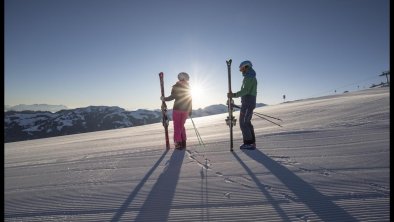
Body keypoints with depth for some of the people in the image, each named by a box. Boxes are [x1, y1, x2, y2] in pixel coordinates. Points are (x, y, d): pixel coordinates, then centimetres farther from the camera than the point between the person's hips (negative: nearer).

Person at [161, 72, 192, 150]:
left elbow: (172, 96, -14)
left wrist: (164, 98, 3)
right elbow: (190, 100, 9)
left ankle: (178, 143, -4)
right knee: (182, 126, 15)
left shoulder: (176, 86, -3)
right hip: (185, 110, 4)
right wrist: (190, 111, 14)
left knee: (177, 126, 1)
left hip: (177, 109, -4)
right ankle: (183, 143, 14)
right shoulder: (188, 87, 10)